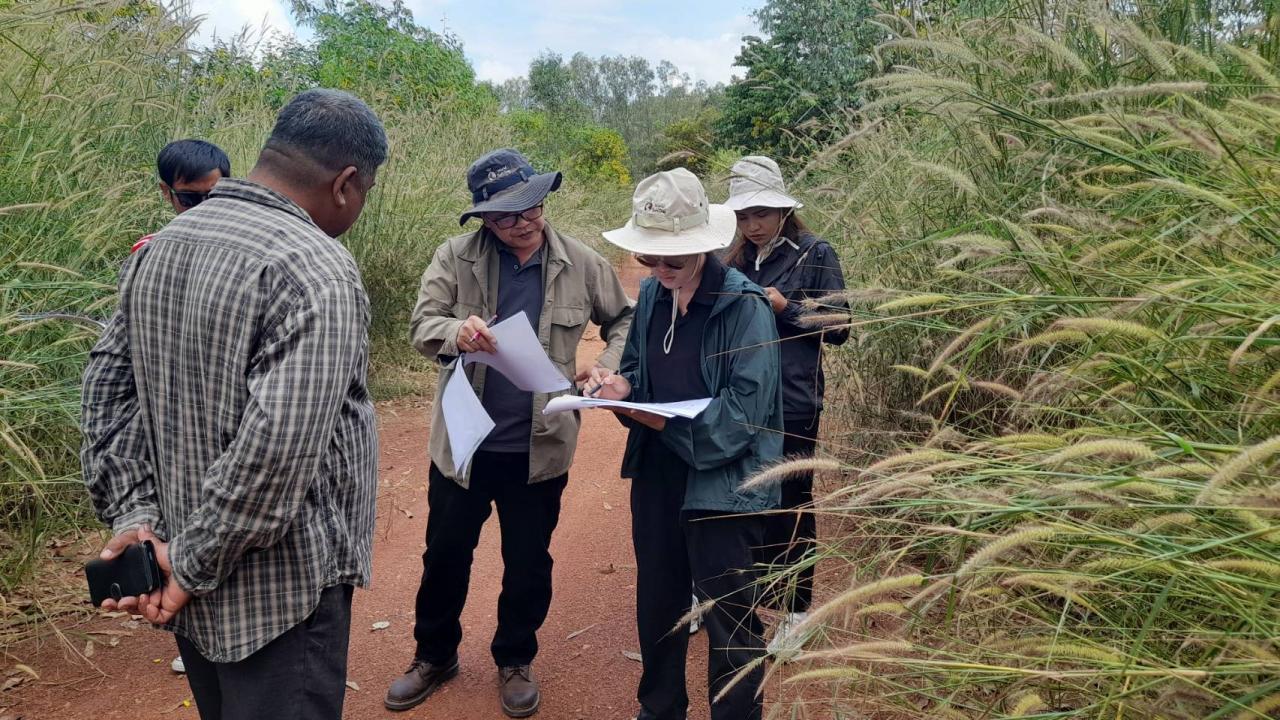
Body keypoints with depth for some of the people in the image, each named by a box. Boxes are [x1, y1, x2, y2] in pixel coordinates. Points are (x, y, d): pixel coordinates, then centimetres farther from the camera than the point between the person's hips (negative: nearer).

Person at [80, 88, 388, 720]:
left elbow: (109, 384, 6)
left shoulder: (159, 248, 4)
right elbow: (277, 447, -29)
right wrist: (194, 565, -17)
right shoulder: (318, 270, -23)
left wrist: (134, 515, 1)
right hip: (280, 593, -8)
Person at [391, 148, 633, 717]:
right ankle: (435, 655, 41)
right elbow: (422, 326, -14)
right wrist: (456, 331, -37)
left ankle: (515, 660, 39)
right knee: (445, 556, 16)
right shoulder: (456, 258, -7)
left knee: (528, 563, 15)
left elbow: (624, 319, 9)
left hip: (539, 447, 0)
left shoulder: (582, 264, -4)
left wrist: (609, 366, -10)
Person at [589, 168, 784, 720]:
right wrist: (621, 386, -9)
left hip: (723, 486, -6)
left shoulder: (745, 305, -16)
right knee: (657, 607, 20)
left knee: (729, 623, 6)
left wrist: (656, 419, -23)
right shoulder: (652, 295, 3)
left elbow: (743, 410, -20)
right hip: (656, 477, 7)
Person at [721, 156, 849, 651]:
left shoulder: (814, 254, -5)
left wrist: (783, 306, -16)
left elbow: (838, 328, -6)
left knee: (789, 507, 6)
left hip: (791, 405, -4)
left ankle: (796, 610, 22)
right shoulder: (736, 258, 9)